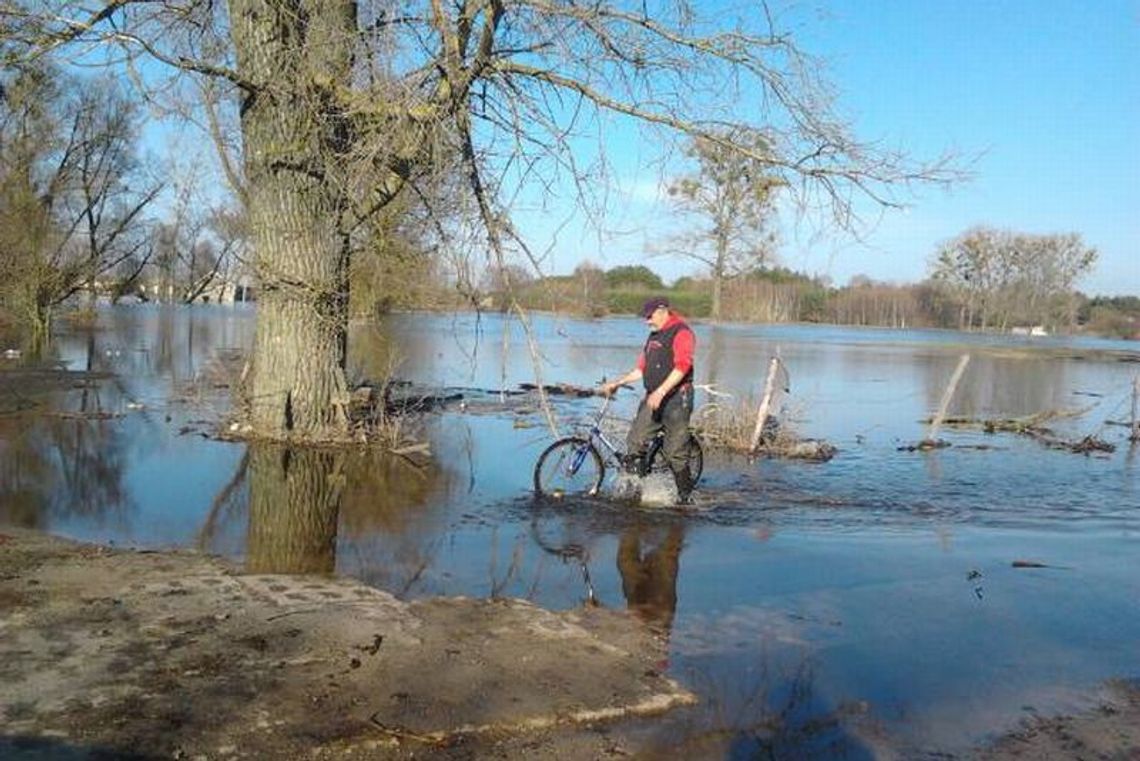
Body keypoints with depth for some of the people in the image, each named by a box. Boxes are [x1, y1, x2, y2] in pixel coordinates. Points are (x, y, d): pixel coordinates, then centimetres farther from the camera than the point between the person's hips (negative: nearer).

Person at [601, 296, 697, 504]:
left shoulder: (681, 332, -7)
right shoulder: (654, 336, 21)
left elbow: (682, 367, -21)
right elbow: (642, 369, 26)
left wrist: (660, 392, -29)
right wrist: (617, 383, 18)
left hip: (676, 399, -8)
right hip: (652, 399, 8)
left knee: (675, 453, -5)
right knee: (634, 443, -3)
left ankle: (685, 496, 8)